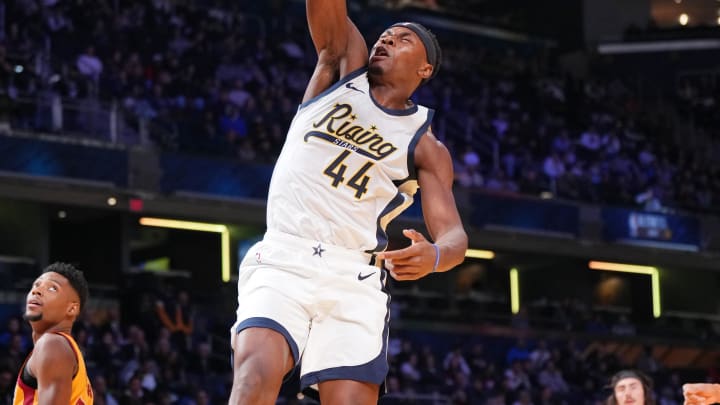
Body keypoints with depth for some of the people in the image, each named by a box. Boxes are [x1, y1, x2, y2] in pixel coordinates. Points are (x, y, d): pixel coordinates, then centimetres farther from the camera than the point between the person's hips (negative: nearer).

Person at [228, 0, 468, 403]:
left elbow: (454, 234, -1)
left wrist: (434, 256, -24)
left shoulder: (426, 147, 10)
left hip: (353, 279, 0)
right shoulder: (345, 65, 16)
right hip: (281, 260, 0)